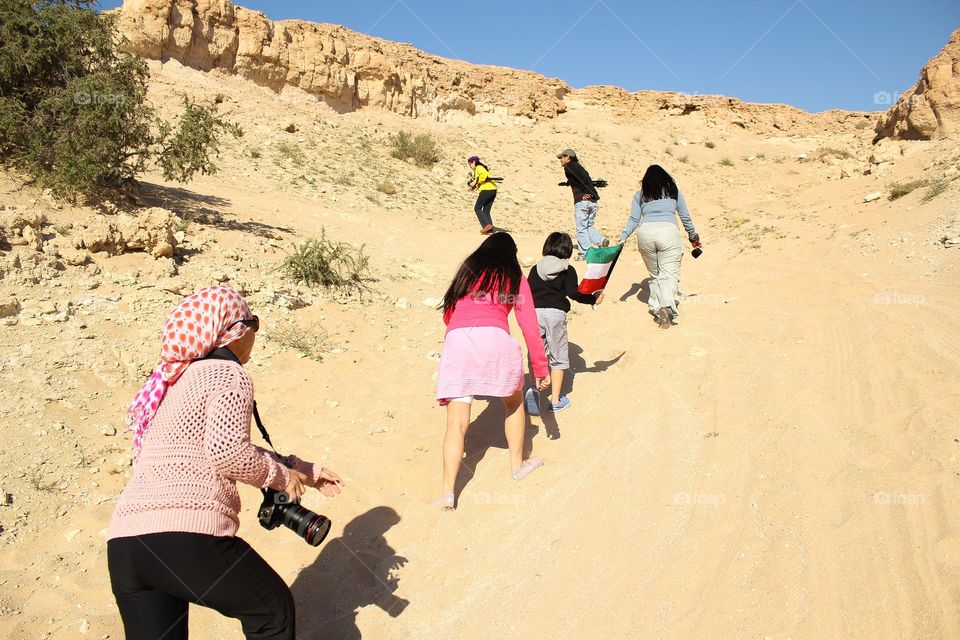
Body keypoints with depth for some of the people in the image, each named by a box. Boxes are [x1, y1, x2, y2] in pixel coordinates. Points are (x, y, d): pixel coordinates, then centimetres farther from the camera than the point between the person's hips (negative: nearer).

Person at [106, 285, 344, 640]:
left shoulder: (179, 379, 25)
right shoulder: (229, 374, -2)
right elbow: (227, 450, -18)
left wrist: (306, 471, 31)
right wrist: (281, 476, 0)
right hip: (185, 534, -8)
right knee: (273, 610, 15)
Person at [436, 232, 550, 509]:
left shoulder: (466, 270, 26)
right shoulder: (515, 277, 19)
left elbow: (448, 314, 26)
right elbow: (529, 325, 13)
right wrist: (540, 367, 16)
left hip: (456, 340, 1)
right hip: (495, 338, -1)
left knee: (457, 422, 1)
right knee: (514, 403, 26)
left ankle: (447, 492, -8)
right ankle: (518, 464, 37)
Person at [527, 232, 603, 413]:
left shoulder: (536, 269, 14)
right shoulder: (568, 270, 5)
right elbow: (573, 293, -6)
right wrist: (593, 298, 6)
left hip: (534, 311, 2)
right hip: (556, 313, -2)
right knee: (558, 358, 9)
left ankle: (535, 390, -1)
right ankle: (555, 400, 11)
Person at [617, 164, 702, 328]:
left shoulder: (640, 194, 22)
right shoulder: (673, 191, 21)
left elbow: (634, 219, 9)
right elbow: (685, 217, 22)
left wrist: (623, 237, 7)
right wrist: (693, 237, 33)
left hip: (645, 232, 2)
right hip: (668, 230, -2)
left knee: (654, 274, 16)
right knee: (669, 274, -7)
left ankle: (656, 307, 10)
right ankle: (666, 306, -29)